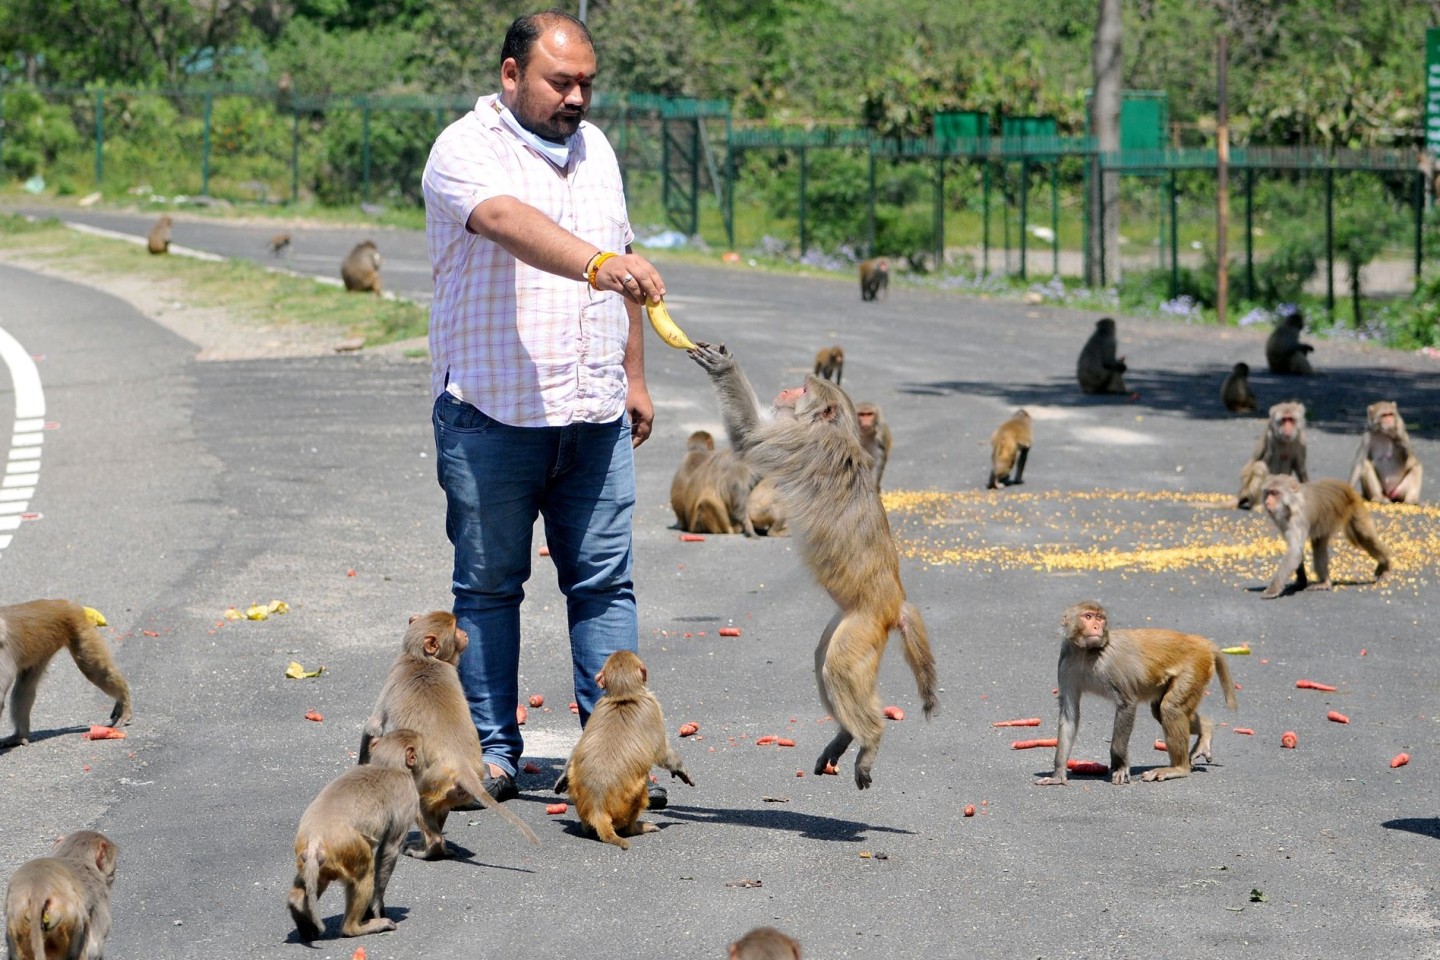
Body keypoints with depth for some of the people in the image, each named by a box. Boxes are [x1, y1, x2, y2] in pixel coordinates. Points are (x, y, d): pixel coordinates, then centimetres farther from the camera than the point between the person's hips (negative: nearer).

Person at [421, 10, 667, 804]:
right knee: (489, 584, 4)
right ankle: (492, 748, 12)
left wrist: (633, 377, 21)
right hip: (491, 414, -5)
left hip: (593, 413, 5)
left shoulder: (593, 149, 14)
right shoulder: (467, 151, -8)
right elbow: (511, 223, -30)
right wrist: (596, 261, -45)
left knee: (603, 581, 2)